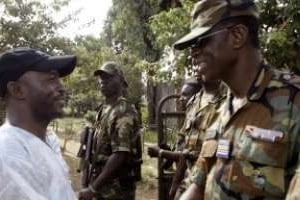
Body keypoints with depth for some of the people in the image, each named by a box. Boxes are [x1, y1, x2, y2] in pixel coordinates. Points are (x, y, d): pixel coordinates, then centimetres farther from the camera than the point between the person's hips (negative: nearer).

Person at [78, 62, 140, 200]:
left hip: (116, 188, -8)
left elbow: (120, 155, -25)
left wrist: (92, 188, -23)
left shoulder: (123, 111, -17)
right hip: (104, 185, 8)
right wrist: (95, 184, 12)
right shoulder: (104, 109, 10)